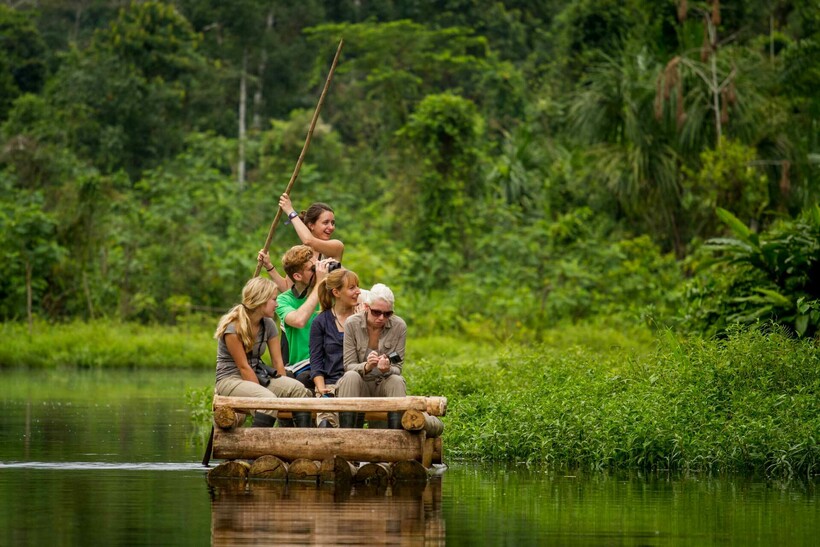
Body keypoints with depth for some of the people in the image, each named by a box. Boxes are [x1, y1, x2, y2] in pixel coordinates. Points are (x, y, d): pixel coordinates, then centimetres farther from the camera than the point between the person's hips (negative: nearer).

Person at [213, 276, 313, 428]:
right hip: (230, 380, -7)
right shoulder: (233, 327, -15)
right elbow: (244, 367, -17)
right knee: (268, 398, -36)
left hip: (256, 377, 7)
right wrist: (260, 390, -20)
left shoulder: (268, 325, 6)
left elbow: (278, 362, 3)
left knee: (298, 389, -20)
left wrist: (284, 390, -6)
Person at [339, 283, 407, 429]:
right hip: (359, 385, -1)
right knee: (350, 377, -33)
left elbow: (397, 368, -6)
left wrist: (388, 369, -31)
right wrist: (366, 367, -34)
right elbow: (349, 365, -11)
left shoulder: (399, 326, -7)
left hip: (385, 385, 1)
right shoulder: (352, 323, -10)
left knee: (397, 381, -31)